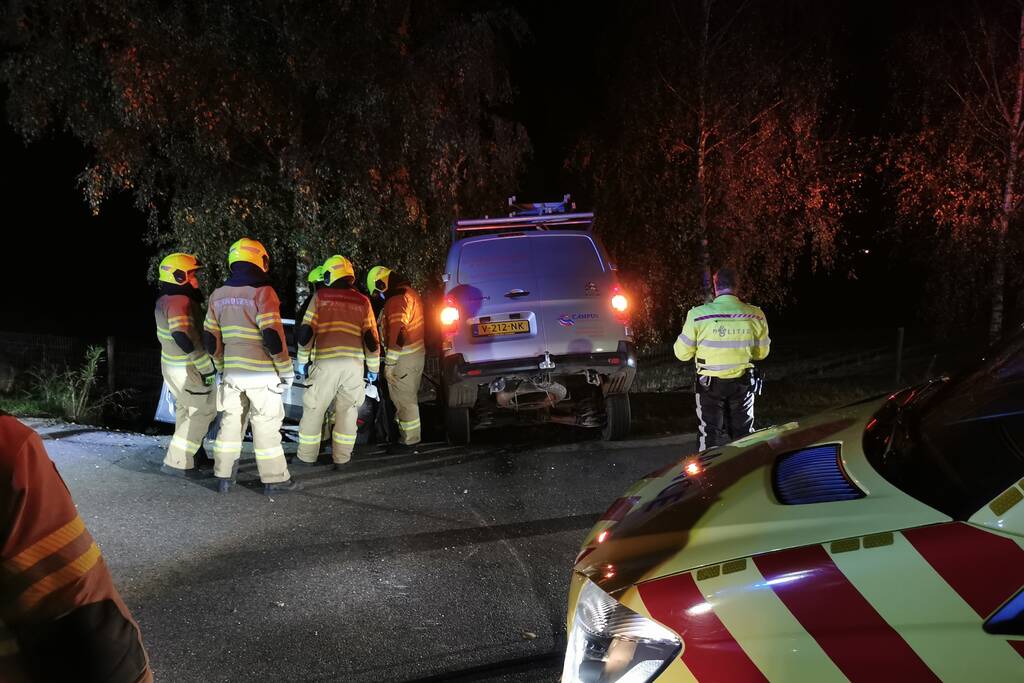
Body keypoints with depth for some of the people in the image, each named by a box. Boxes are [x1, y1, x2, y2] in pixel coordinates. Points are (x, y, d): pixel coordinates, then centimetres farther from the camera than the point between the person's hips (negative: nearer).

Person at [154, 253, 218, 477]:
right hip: (188, 369, -10)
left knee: (185, 407, 23)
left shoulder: (164, 301, 9)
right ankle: (177, 462, 0)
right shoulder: (179, 301, -23)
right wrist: (207, 366, -26)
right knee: (204, 411, -1)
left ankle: (191, 452, 38)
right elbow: (183, 336, -33)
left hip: (170, 364, 10)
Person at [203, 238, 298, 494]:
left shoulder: (218, 295, 7)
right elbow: (273, 336, -17)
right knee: (266, 425, 3)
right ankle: (274, 478, 10)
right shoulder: (263, 292, -12)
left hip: (232, 372, 5)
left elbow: (211, 338, 12)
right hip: (262, 373, -5)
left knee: (230, 422, 14)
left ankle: (223, 476, 18)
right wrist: (286, 369, -8)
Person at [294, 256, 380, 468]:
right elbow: (372, 339, 6)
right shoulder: (362, 302, 8)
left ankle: (306, 457, 16)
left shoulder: (320, 297, 3)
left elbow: (305, 332, -2)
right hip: (354, 364, 2)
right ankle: (341, 458, 15)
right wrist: (373, 368, 15)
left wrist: (302, 361, 8)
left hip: (325, 363, -2)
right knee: (347, 412, 11)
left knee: (313, 410, 10)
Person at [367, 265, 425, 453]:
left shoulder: (397, 299, -21)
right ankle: (409, 435, 32)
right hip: (417, 352, 10)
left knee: (404, 399, -1)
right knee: (409, 397, 20)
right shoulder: (409, 292, 12)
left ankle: (409, 441, 7)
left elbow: (397, 334, -26)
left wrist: (389, 364, -22)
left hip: (404, 358, -10)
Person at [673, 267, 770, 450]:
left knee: (712, 436, 10)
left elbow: (682, 353, -6)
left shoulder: (698, 315, -16)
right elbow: (762, 352, 5)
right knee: (743, 435, 17)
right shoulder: (755, 315, -8)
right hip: (743, 383, 2)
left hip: (710, 384, -2)